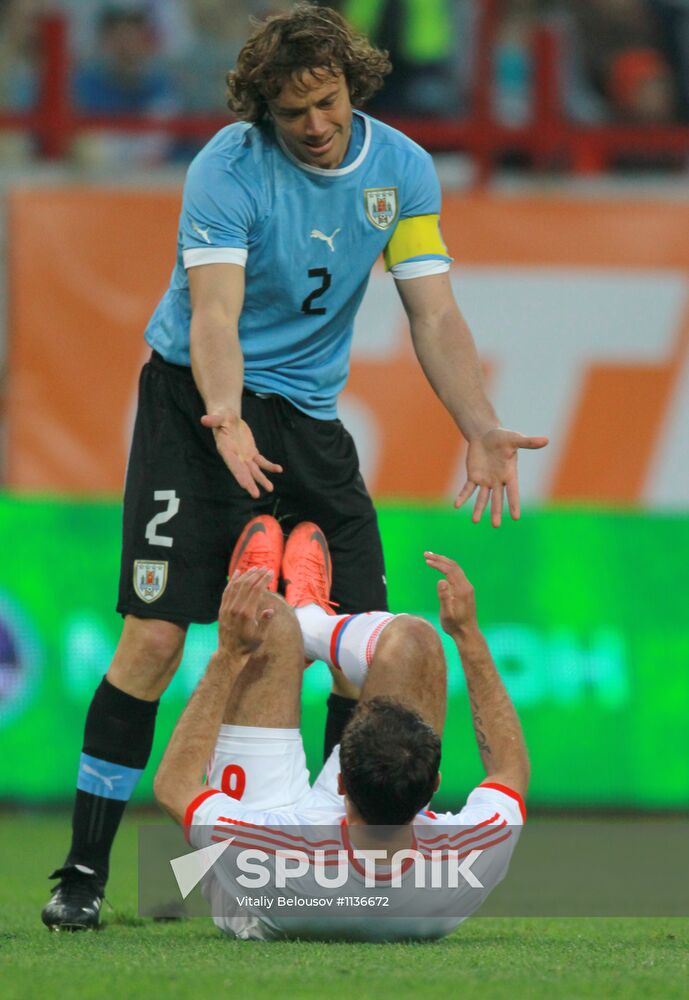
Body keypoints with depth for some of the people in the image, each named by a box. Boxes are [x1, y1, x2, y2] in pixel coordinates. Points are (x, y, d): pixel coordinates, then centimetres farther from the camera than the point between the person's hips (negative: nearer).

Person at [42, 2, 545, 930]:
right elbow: (214, 311, -27)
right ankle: (85, 869, -7)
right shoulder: (229, 168, -17)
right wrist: (227, 419, -45)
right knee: (155, 636, -14)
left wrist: (480, 429, -15)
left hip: (311, 417, 5)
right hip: (199, 405, -5)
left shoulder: (402, 168, -2)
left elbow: (434, 314, -1)